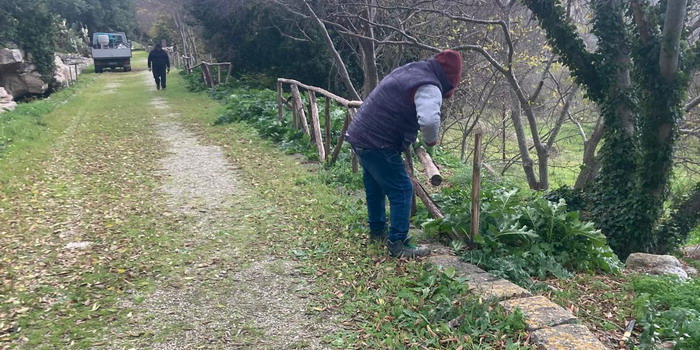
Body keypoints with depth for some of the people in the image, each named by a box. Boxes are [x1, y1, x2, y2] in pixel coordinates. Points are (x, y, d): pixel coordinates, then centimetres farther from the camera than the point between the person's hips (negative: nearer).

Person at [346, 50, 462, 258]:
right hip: (377, 143, -10)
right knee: (401, 190, -2)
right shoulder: (429, 87, -17)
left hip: (360, 135, 10)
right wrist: (430, 143, -13)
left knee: (375, 187, 22)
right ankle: (397, 244, 2)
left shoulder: (411, 70, 14)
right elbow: (429, 120, -36)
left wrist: (412, 139, 22)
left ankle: (377, 231, 38)